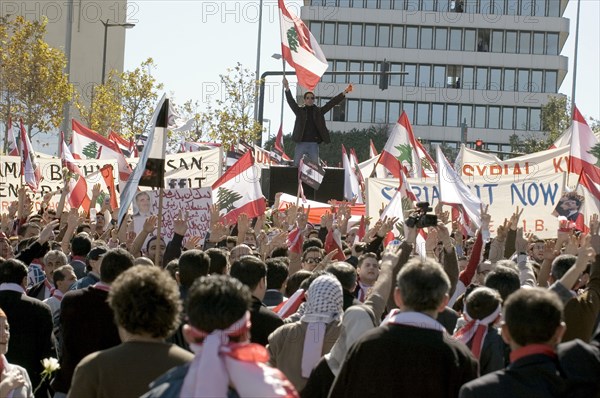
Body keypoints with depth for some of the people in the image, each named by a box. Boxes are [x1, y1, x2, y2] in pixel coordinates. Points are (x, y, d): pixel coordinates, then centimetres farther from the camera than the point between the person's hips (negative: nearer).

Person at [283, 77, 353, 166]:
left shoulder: (319, 111, 10)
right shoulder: (300, 110, 6)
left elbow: (332, 103, 5)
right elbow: (291, 101, -6)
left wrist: (344, 93, -3)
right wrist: (287, 89, -22)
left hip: (313, 144, 1)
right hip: (301, 143, -1)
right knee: (296, 165, -1)